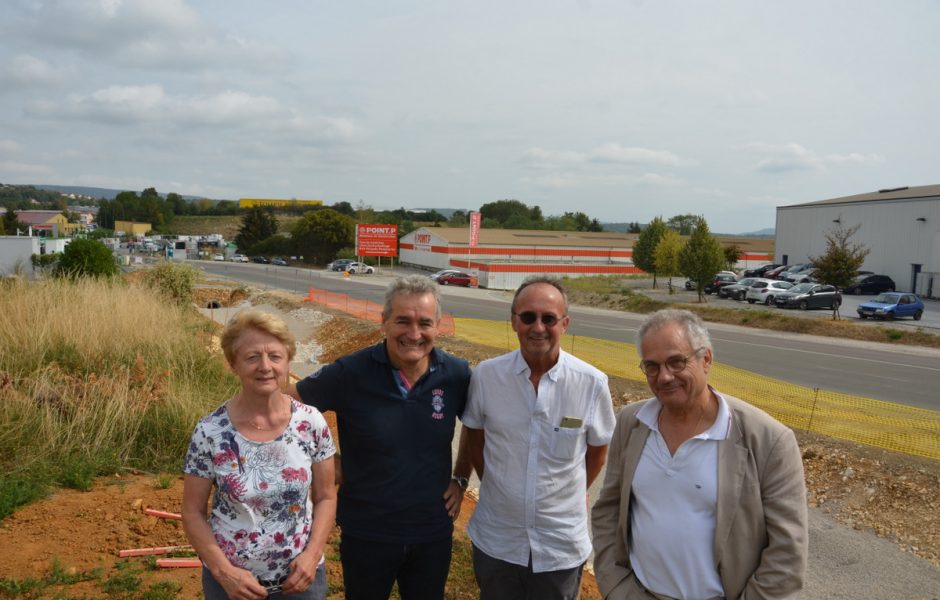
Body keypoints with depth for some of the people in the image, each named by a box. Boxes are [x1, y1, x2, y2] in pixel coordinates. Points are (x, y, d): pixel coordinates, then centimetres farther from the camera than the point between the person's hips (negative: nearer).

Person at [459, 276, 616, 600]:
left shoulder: (592, 383, -15)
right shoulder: (485, 375, -13)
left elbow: (598, 449, 1)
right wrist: (498, 486, 7)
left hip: (562, 545, -1)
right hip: (495, 540, 1)